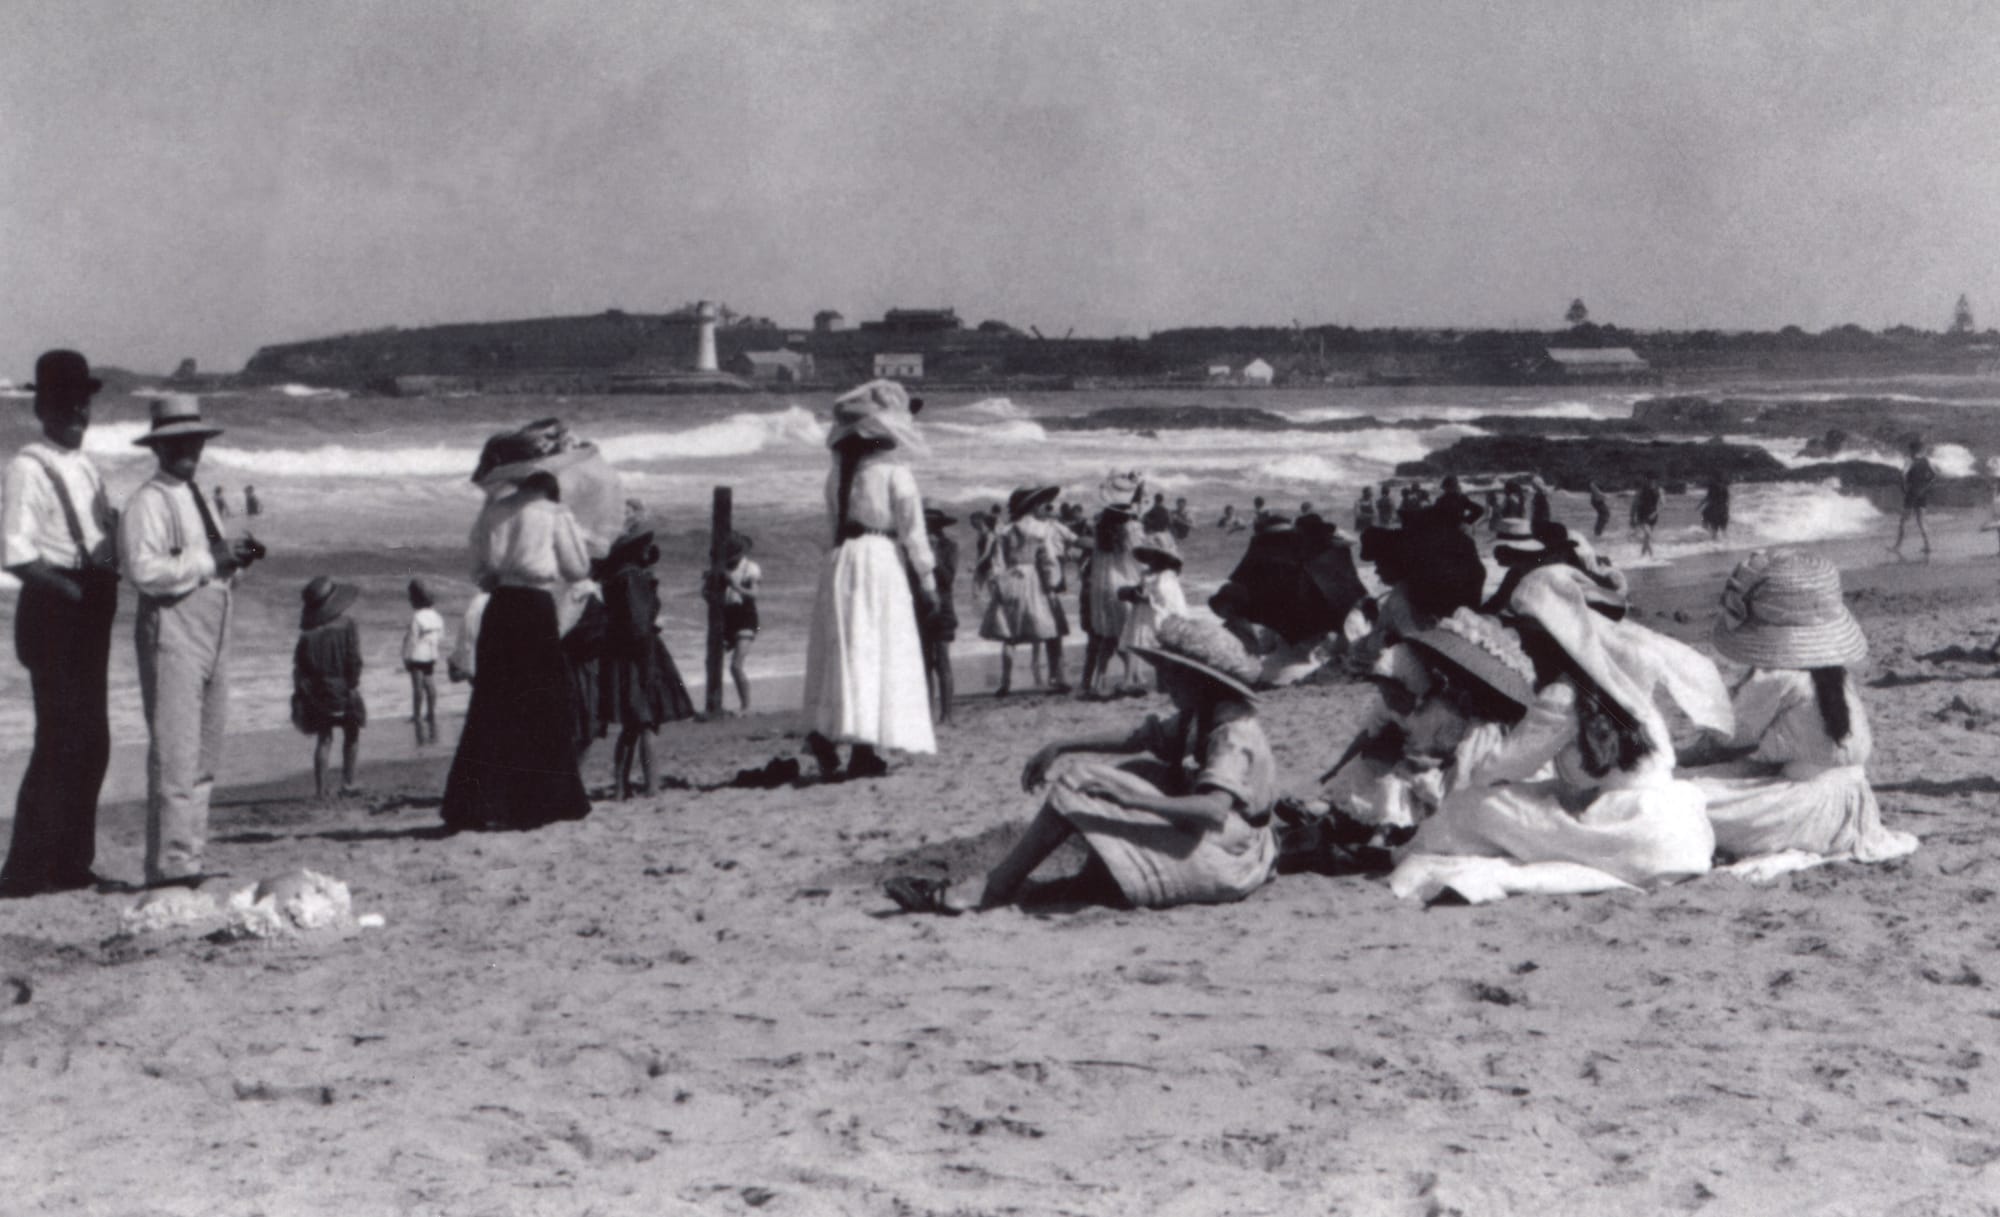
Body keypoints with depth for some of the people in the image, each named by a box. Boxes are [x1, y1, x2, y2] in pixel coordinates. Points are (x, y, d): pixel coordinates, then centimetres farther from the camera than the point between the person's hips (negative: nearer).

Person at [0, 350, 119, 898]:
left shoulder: (85, 467, 16)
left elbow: (111, 529, 24)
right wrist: (69, 588, -20)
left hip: (91, 611, 9)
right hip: (53, 612, -9)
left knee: (90, 741, 13)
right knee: (60, 740, -9)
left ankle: (71, 861, 23)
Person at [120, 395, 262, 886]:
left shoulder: (199, 497, 19)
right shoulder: (147, 502, -9)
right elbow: (144, 569, -20)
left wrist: (236, 555, 6)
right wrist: (210, 559, -18)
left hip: (212, 633, 9)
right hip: (171, 631, -9)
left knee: (206, 754, 12)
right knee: (175, 753, -11)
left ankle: (190, 855, 20)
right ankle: (171, 864, -9)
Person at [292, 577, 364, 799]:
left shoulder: (308, 632, 1)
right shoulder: (345, 625, -8)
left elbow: (299, 664, 2)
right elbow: (354, 659, -13)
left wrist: (300, 691, 9)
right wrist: (353, 685, -6)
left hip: (316, 694, 3)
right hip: (341, 689, -3)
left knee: (323, 739, 10)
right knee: (351, 735, 13)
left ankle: (320, 789, 5)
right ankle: (347, 785, 10)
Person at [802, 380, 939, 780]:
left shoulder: (838, 471, 11)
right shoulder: (893, 471, -7)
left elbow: (834, 519, 15)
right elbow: (912, 527, -7)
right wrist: (927, 577, -3)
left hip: (839, 559, 6)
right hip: (880, 558, -6)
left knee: (841, 647, 12)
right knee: (880, 650, -2)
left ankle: (826, 732, 0)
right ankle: (864, 746, -5)